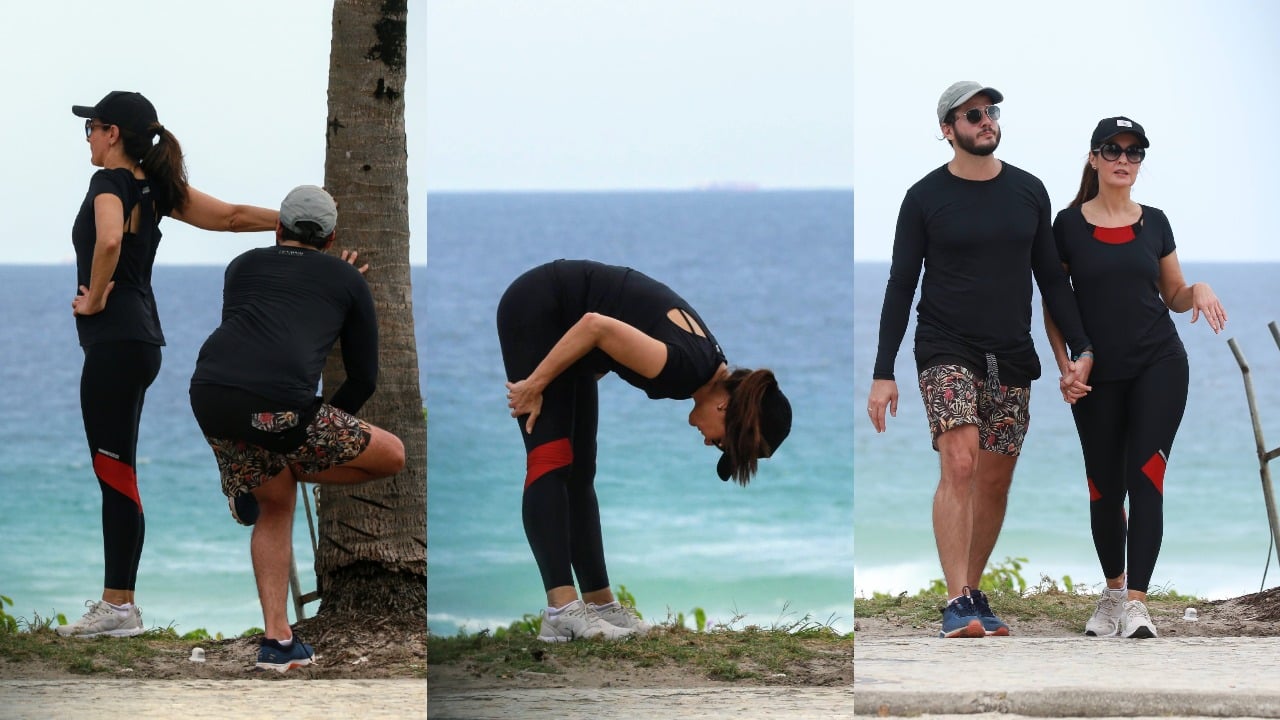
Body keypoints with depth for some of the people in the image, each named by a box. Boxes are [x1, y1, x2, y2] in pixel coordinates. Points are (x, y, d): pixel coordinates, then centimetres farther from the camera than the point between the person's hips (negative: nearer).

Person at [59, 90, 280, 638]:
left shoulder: (109, 182, -12)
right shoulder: (157, 187, 12)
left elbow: (108, 241, -32)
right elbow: (230, 217, 10)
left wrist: (94, 299, -17)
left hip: (114, 341, -9)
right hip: (139, 337, 9)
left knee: (115, 472, -6)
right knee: (114, 472, 13)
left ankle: (121, 607, -4)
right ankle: (116, 598, 17)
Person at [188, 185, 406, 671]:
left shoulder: (243, 265, 29)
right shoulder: (348, 281, 21)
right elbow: (364, 378, 23)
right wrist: (322, 435, 35)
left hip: (209, 394, 5)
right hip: (278, 406, -5)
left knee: (276, 506, 28)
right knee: (392, 457, 15)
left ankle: (277, 641, 20)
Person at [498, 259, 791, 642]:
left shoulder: (704, 366, 0)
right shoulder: (687, 368, -27)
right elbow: (597, 325, -29)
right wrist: (535, 386, -19)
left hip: (560, 321, 9)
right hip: (536, 307, -9)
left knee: (579, 472, 7)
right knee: (551, 460, -16)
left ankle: (600, 603, 8)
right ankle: (561, 611, -23)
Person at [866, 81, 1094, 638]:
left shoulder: (1029, 192, 9)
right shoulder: (925, 197, 0)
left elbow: (1051, 278, 14)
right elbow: (900, 286, 1)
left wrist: (1081, 349, 4)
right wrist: (883, 373, -5)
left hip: (1012, 357, 4)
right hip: (947, 351, -4)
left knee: (995, 483, 5)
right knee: (959, 464, -20)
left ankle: (973, 592, 19)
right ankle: (957, 604, -22)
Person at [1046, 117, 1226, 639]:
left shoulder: (1154, 223, 6)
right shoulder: (1069, 224, 0)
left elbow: (1173, 297, 14)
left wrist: (1198, 291, -8)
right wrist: (1065, 369, -7)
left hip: (1158, 366, 0)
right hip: (1098, 378, 0)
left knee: (1145, 476, -14)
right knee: (1105, 487, 6)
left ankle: (1137, 602, -19)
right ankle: (1112, 592, 27)